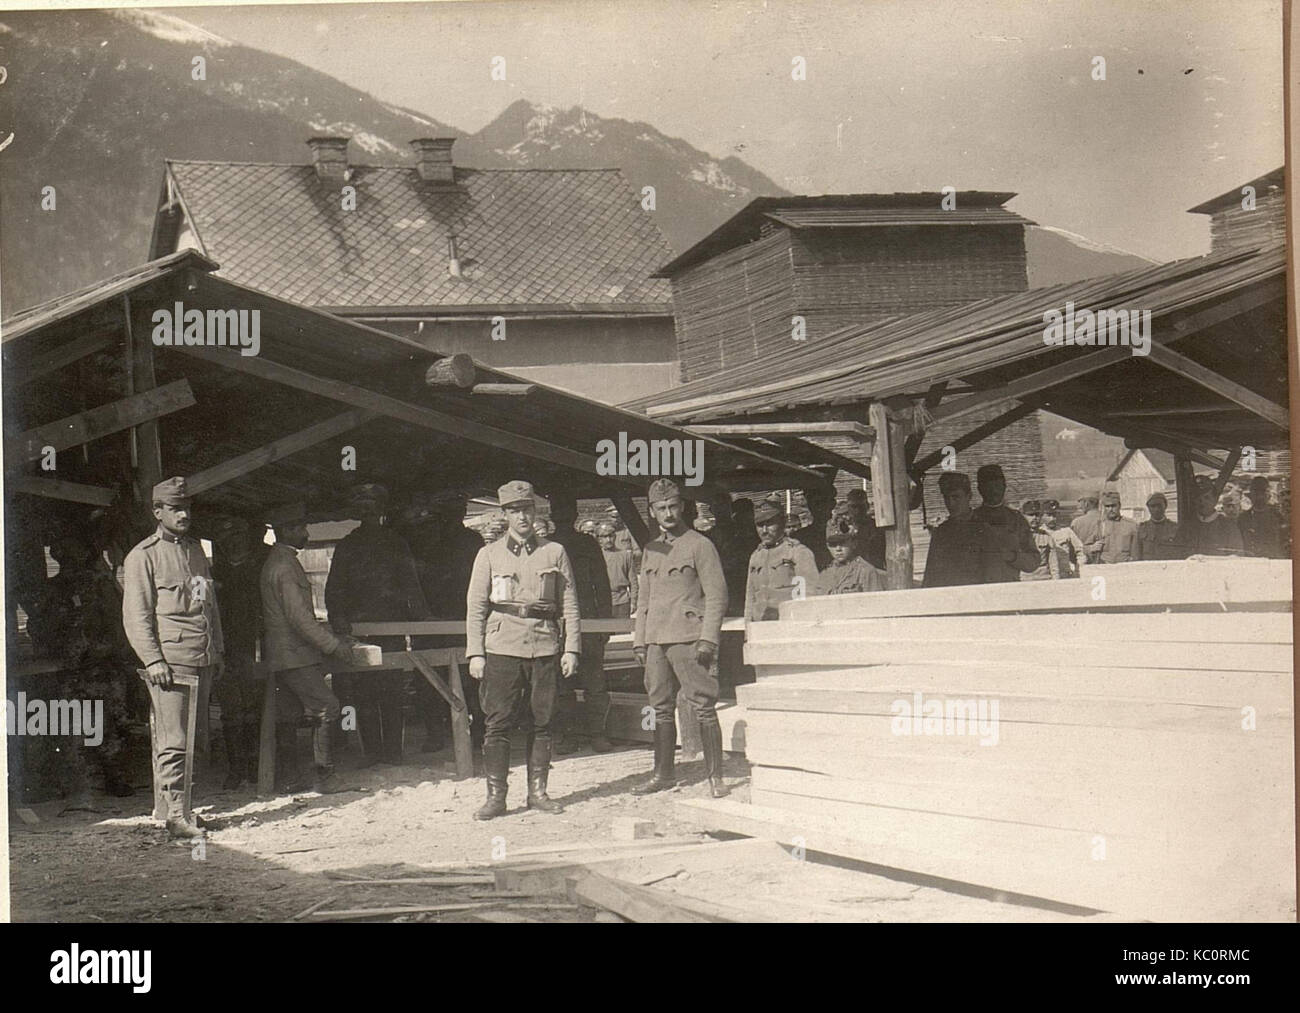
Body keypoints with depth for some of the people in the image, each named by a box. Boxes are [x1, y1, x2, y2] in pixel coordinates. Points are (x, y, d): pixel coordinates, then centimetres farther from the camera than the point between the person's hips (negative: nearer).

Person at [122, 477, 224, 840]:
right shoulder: (143, 556, -3)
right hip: (170, 663, -7)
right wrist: (152, 660, -16)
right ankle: (177, 817, -12)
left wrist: (216, 653, 20)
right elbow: (136, 616, -8)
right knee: (173, 742, -11)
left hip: (202, 663, 7)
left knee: (191, 741, 9)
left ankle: (167, 807, 17)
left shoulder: (196, 552, 20)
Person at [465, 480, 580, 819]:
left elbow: (569, 604, 9)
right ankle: (495, 796, -2)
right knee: (497, 723, -5)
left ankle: (538, 791, 13)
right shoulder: (489, 555, 7)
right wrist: (475, 653, -2)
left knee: (542, 722, 4)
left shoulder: (555, 552, 9)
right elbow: (475, 607, 6)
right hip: (502, 648, -1)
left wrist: (571, 649, 2)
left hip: (544, 648, 1)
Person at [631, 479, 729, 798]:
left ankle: (715, 776, -5)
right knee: (662, 709, 9)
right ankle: (663, 774, 16)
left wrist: (708, 639, -13)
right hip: (656, 641, 6)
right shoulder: (651, 551, 18)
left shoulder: (700, 545, 0)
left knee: (704, 708, -7)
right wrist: (639, 640, 13)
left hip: (689, 639, -6)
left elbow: (716, 595, -5)